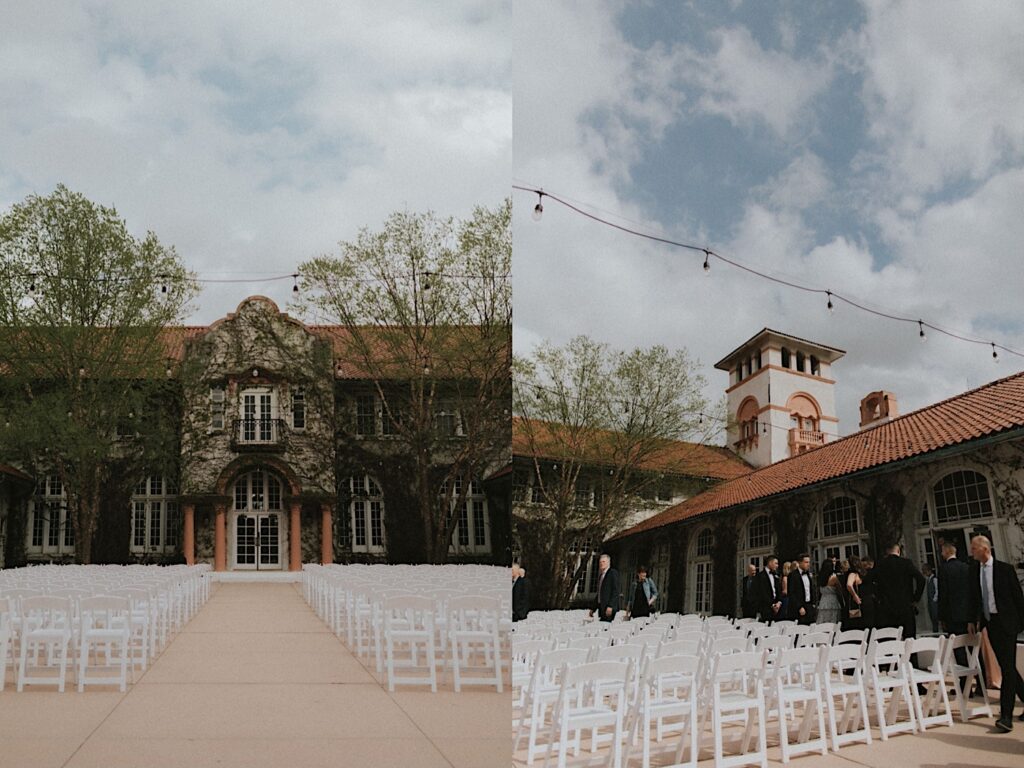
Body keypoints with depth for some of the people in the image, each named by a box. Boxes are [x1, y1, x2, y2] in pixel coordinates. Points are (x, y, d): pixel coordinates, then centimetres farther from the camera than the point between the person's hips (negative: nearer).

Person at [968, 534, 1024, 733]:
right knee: (1007, 668, 11)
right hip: (989, 623, 6)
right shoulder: (974, 569, 8)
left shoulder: (1004, 568, -5)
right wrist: (972, 620, 6)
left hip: (1006, 622, -6)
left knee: (1008, 668, -9)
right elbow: (973, 596, 12)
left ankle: (1006, 716, -12)